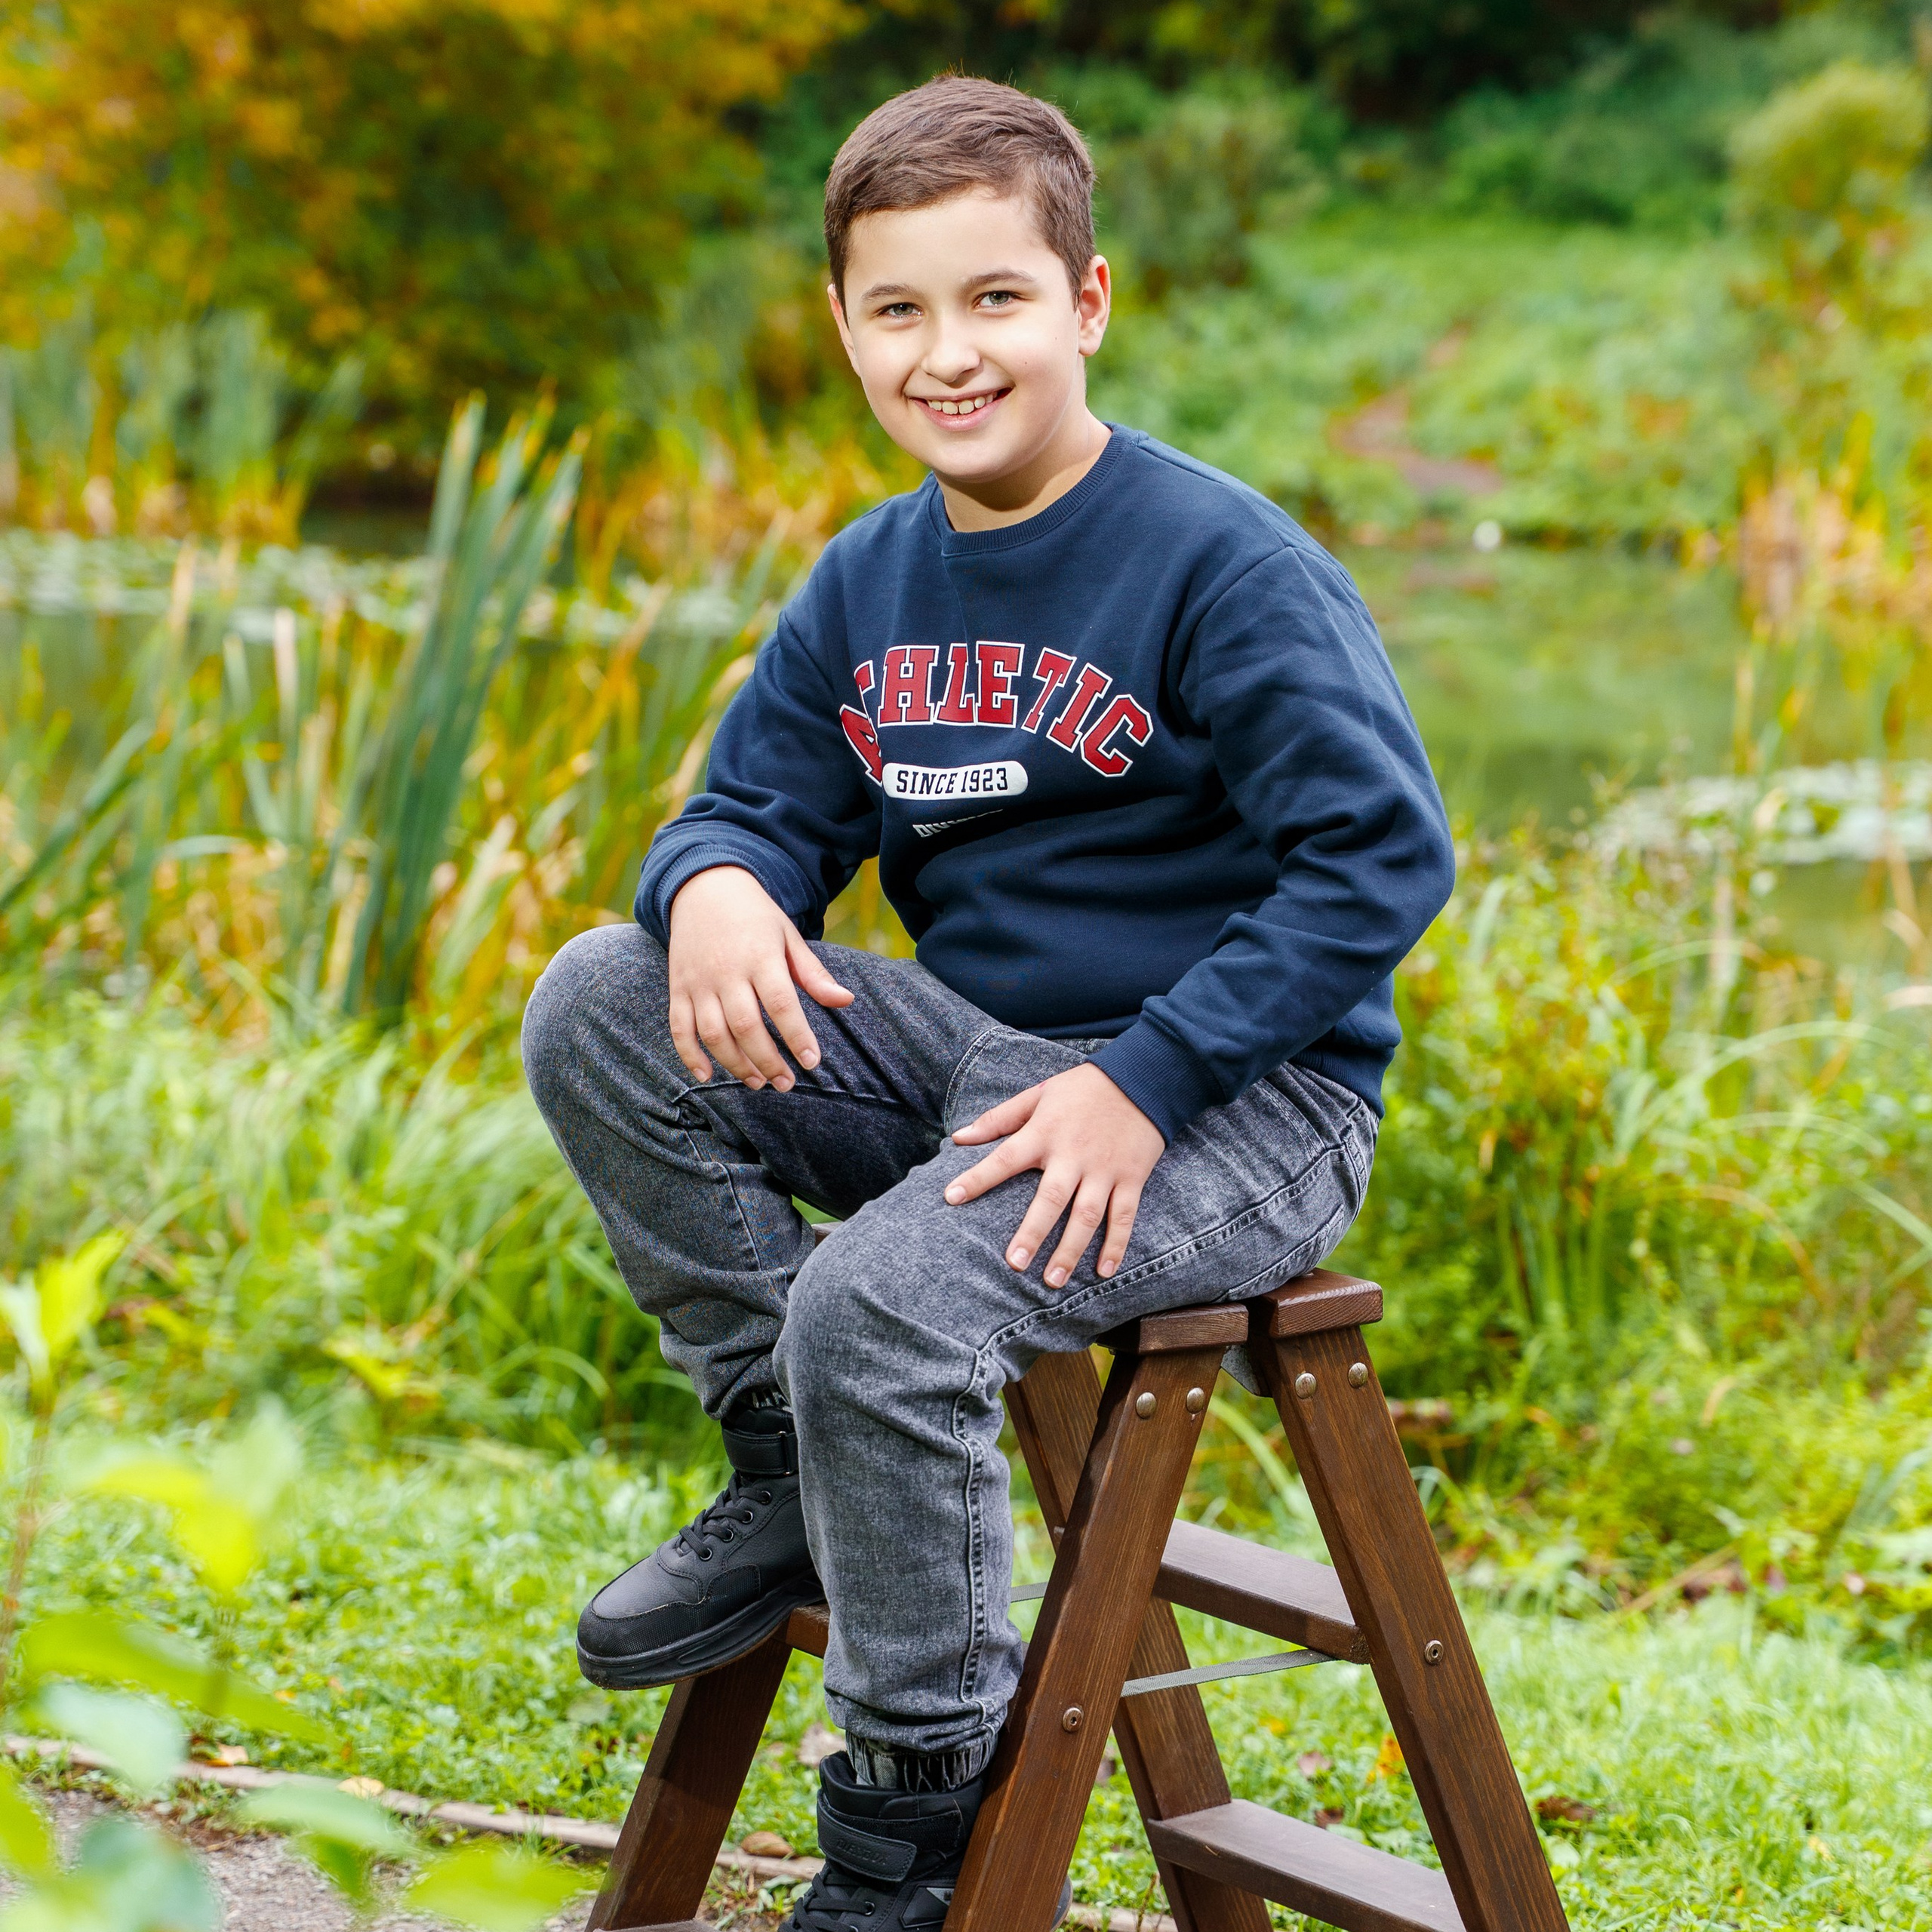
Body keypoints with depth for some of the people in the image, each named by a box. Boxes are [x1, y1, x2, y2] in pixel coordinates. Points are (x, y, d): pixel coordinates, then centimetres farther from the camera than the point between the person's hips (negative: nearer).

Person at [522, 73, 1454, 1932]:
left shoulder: (1225, 563, -14)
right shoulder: (867, 585, 7)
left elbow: (1382, 857, -18)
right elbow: (757, 805, 11)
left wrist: (1143, 1081, -23)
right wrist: (717, 890, -16)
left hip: (1239, 1101, -7)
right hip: (966, 1045, 7)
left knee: (879, 1308, -30)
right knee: (599, 1005, -9)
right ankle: (791, 1480, 2)